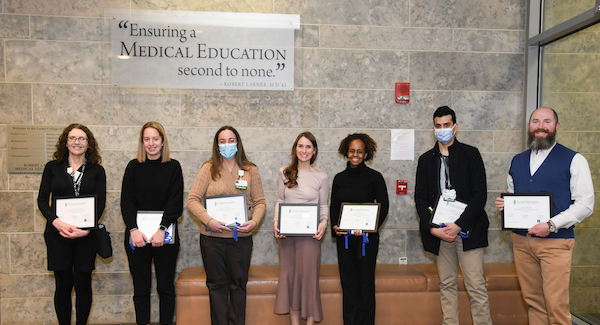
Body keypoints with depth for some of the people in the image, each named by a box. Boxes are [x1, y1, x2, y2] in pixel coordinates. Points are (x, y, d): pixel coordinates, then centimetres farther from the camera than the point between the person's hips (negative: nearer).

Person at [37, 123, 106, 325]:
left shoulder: (97, 171, 5)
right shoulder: (52, 167, 7)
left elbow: (100, 203, -1)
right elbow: (42, 199, 3)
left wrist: (86, 228, -16)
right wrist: (57, 222, -15)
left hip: (86, 235, 0)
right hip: (58, 234, 0)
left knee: (83, 284, 4)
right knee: (63, 285, 6)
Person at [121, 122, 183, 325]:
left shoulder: (173, 167, 1)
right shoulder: (134, 167, 6)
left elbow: (176, 203, -6)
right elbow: (126, 201, 0)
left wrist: (161, 229, -17)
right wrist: (134, 229, -14)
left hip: (165, 236, -1)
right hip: (137, 236, 1)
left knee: (166, 286, 7)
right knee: (141, 287, 8)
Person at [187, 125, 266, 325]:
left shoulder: (250, 170, 6)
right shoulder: (209, 169, 3)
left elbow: (260, 202, 6)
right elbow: (192, 200, -2)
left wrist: (254, 221, -13)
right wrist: (209, 220, -16)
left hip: (241, 237, 1)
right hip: (212, 237, 0)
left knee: (238, 284, 8)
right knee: (216, 284, 9)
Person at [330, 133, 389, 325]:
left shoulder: (374, 177, -2)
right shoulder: (339, 178, 8)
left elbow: (384, 207, -3)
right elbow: (333, 207, 12)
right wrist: (335, 226, -6)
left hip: (366, 237, -3)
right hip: (344, 237, 3)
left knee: (365, 282, 2)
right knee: (348, 282, 8)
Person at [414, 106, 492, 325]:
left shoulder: (470, 154, 3)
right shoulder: (426, 159, 11)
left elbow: (480, 194, -4)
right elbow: (420, 198, 7)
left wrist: (459, 225, -13)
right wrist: (432, 228, -6)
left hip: (467, 230, -3)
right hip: (438, 231, 3)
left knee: (476, 286, -2)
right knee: (447, 284, 10)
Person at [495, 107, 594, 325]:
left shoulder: (573, 160, -1)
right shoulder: (517, 161, 14)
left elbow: (585, 204, -5)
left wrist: (552, 225, -16)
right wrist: (505, 204, 0)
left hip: (555, 241, -4)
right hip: (521, 240, 4)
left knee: (556, 305, -4)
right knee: (533, 300, 10)